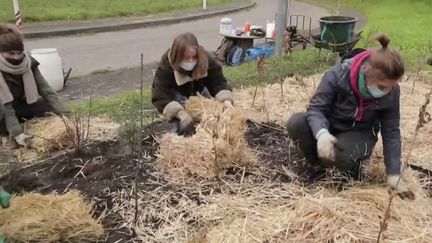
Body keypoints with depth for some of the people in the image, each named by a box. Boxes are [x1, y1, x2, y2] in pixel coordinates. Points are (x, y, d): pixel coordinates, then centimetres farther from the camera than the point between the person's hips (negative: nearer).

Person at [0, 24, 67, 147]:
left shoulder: (28, 63, -16)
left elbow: (45, 90, -20)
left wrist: (63, 114, -32)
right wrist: (16, 133, -42)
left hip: (20, 106, 5)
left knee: (49, 105, -14)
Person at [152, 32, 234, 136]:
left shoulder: (206, 60, -30)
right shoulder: (165, 67, -39)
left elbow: (218, 82, -27)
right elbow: (160, 97, -41)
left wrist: (226, 101, -47)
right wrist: (182, 114, -53)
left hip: (197, 90, 4)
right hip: (176, 93, -3)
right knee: (180, 126, -20)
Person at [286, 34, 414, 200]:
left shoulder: (391, 92, -18)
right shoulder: (338, 75, -27)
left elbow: (391, 131, -8)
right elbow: (316, 107, -23)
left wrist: (393, 174, -9)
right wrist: (321, 133, -46)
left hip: (359, 133, 0)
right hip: (330, 125, 1)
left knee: (342, 156, -36)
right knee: (295, 124, -30)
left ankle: (352, 163, 2)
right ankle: (317, 160, -2)